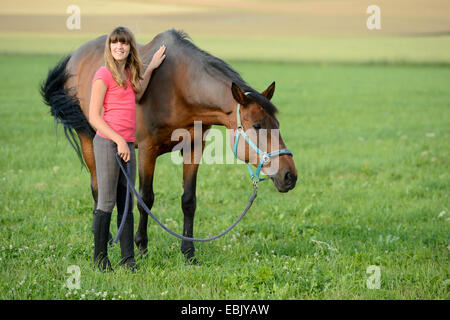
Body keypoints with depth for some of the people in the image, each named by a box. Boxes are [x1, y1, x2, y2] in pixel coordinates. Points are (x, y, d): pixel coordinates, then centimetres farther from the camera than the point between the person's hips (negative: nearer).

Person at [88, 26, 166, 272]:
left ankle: (128, 259, 13)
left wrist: (150, 68, 28)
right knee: (106, 203, -3)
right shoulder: (104, 75, -9)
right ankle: (100, 258, 6)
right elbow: (94, 118, -12)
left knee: (126, 204, 9)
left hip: (127, 144, 7)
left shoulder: (128, 74, 13)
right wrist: (119, 141, -17)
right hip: (108, 142, -7)